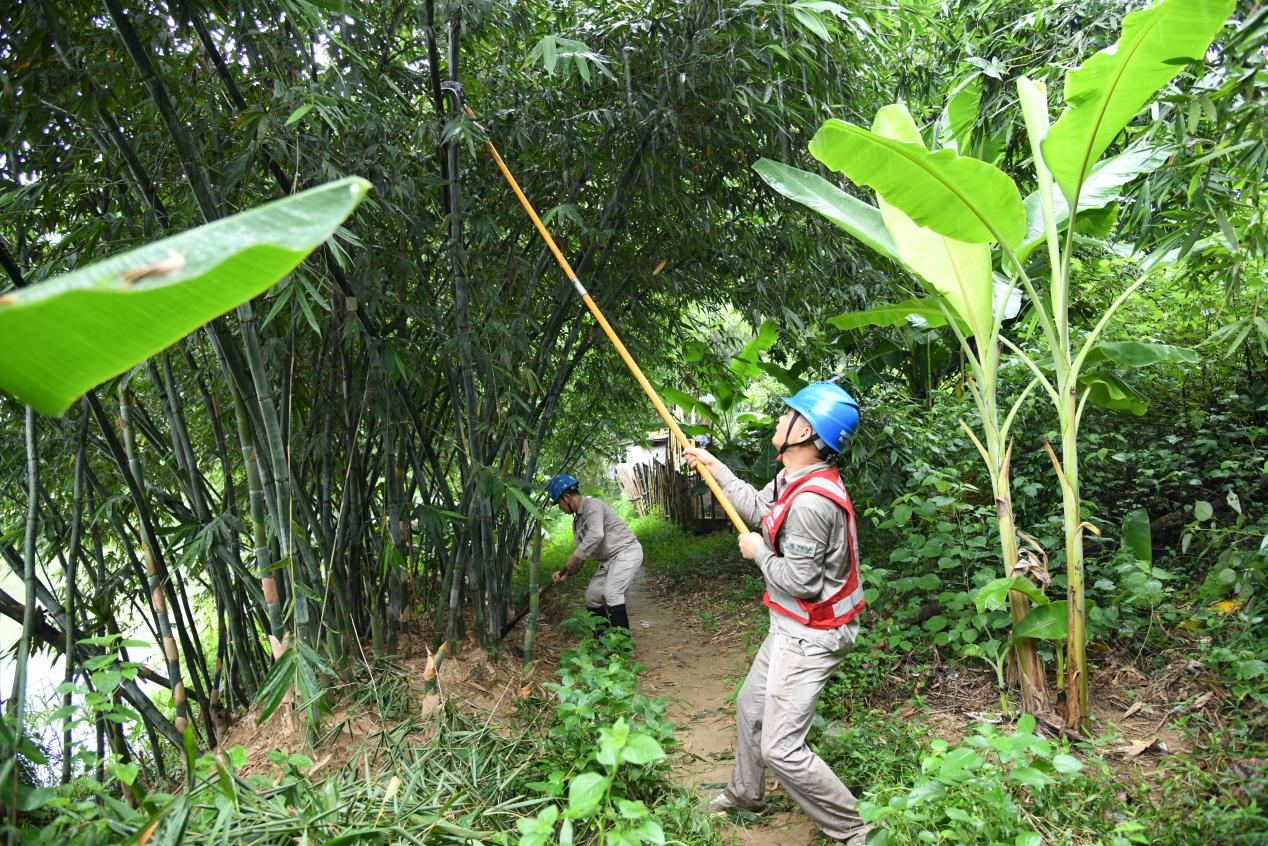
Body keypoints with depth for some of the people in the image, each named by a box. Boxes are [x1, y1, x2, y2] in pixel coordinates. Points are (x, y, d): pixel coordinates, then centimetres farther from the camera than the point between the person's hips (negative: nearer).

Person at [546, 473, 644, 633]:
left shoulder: (592, 505, -16)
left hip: (626, 551, -10)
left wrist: (576, 556, -28)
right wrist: (567, 572, -2)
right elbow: (580, 551, 13)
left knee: (611, 593, -22)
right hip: (608, 559, 10)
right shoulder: (577, 520, 13)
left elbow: (596, 535, -31)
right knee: (592, 596, 8)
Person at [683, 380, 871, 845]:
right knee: (750, 707, 25)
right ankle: (745, 793, 48)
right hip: (790, 628, 10)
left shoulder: (811, 500, -32)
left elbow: (801, 582, -28)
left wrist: (759, 552, -12)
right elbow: (758, 506, 20)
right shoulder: (794, 478, 0)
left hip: (809, 637, -10)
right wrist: (713, 465, 23)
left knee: (780, 749, -8)